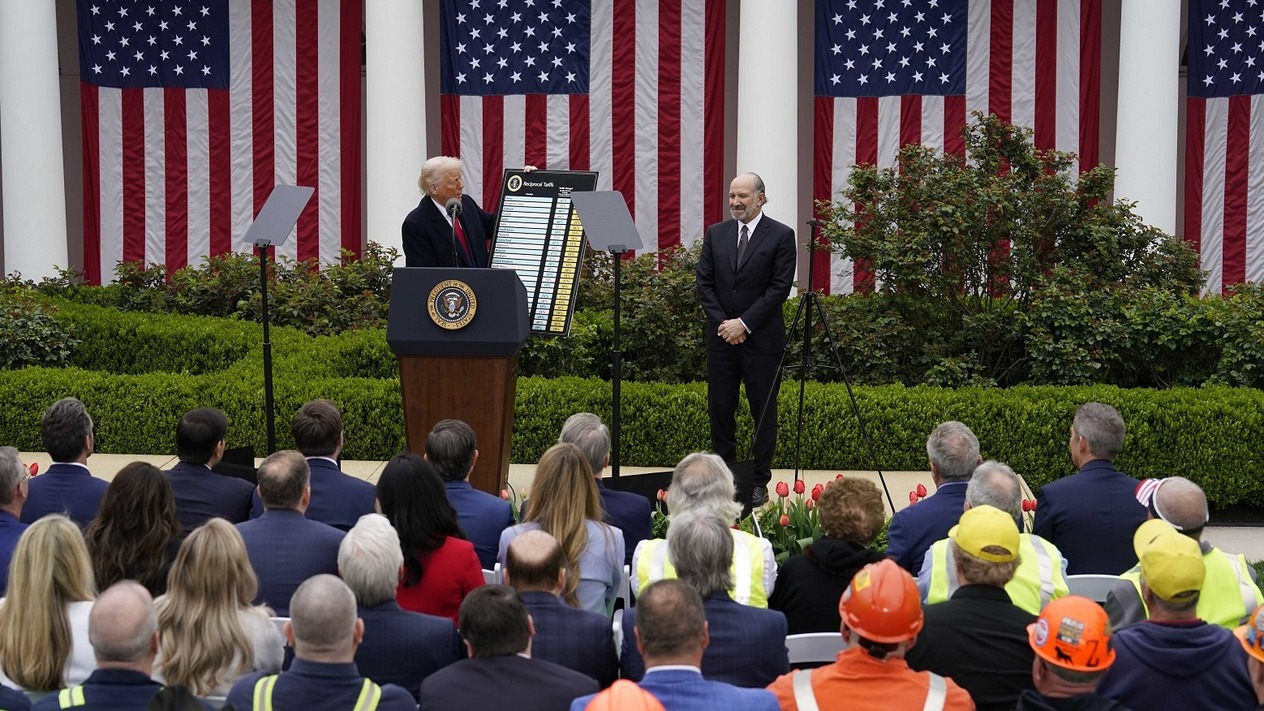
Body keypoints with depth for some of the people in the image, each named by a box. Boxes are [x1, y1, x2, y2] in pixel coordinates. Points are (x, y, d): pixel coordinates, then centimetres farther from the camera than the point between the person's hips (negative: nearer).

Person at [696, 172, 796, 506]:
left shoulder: (781, 236, -4)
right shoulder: (715, 234, 8)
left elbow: (780, 288, -9)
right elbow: (704, 283, 6)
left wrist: (745, 324, -13)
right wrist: (722, 323, -7)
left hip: (761, 338, -4)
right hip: (721, 337, 4)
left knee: (763, 411, 2)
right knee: (720, 409, 6)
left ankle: (759, 482, 8)